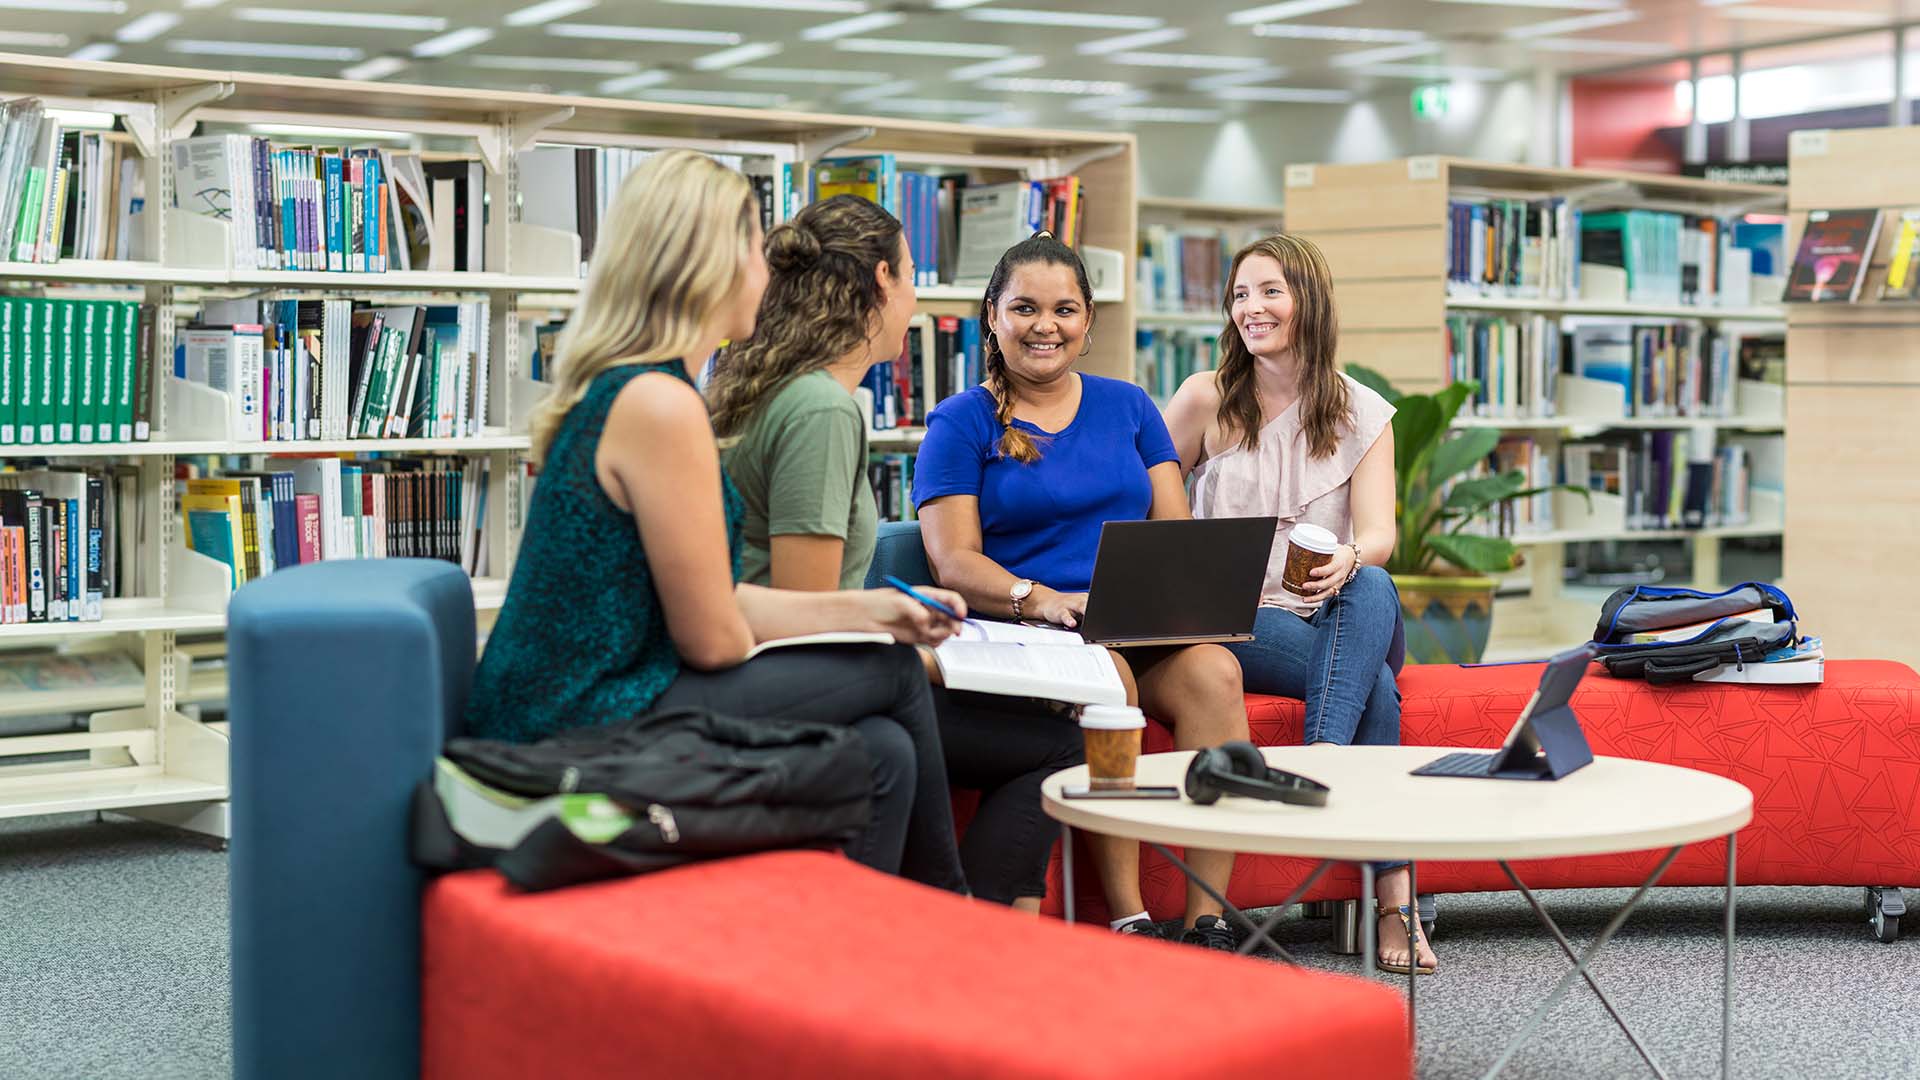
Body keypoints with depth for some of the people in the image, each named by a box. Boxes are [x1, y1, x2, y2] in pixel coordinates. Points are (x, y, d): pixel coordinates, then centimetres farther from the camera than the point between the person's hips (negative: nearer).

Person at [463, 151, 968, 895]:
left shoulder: (610, 388, 13)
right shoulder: (660, 405, -19)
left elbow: (709, 598, 14)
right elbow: (712, 637, -15)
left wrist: (864, 610, 14)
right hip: (585, 728, -9)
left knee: (881, 752, 5)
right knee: (894, 670, 0)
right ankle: (941, 913, 20)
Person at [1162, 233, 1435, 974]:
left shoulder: (1363, 414, 8)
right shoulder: (1206, 399, 4)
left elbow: (1379, 532, -6)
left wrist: (1349, 559, -31)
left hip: (1332, 612, 2)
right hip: (1235, 620, -2)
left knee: (1373, 588, -37)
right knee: (1373, 684, -33)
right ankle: (1393, 897, -38)